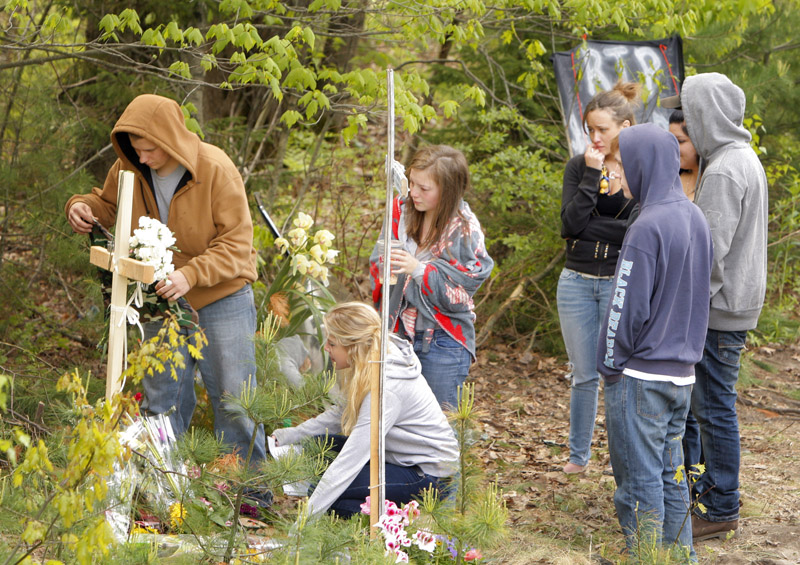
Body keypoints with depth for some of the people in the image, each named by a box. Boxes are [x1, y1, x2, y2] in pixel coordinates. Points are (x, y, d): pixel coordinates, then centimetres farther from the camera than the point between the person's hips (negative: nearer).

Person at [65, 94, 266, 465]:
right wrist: (81, 206, -9)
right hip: (162, 301, 4)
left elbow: (236, 243, -19)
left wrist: (191, 274, -34)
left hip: (221, 298, -4)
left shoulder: (216, 169, -20)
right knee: (161, 401, 10)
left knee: (233, 398, 1)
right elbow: (108, 204, 15)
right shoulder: (129, 169, -6)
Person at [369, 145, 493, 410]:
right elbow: (376, 262, 10)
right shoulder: (401, 211, 1)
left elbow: (459, 295, -15)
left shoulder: (465, 231, -13)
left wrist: (418, 269, -25)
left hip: (443, 341, -5)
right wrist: (383, 267, -14)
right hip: (400, 332, 5)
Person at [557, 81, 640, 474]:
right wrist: (592, 174, -13)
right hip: (577, 282, 3)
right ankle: (578, 456, 23)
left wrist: (590, 227, -12)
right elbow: (571, 222, -8)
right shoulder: (579, 166, 5)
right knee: (583, 375, 11)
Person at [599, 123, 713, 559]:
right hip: (683, 370, 8)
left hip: (641, 375, -8)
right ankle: (681, 554, 22)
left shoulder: (648, 227, -19)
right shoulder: (695, 219, 7)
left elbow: (628, 306, -18)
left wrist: (610, 363, -8)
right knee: (671, 473, 17)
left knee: (640, 478, 0)